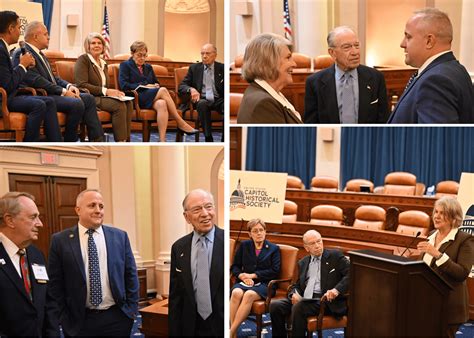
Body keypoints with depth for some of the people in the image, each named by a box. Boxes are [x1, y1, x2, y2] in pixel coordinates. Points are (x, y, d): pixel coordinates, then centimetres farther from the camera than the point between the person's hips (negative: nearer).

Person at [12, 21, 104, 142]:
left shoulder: (39, 54, 21)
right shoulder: (22, 54, -11)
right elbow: (36, 80, -20)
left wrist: (68, 86, 0)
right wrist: (63, 91, -18)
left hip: (52, 93, 10)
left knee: (88, 98, 1)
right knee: (77, 104, -26)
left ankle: (97, 140, -4)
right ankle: (69, 141, -11)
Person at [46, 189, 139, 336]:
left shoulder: (120, 236, 3)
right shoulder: (60, 241, -3)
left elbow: (130, 275, 8)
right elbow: (55, 285, -1)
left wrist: (131, 309, 4)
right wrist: (61, 320, -4)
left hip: (117, 317, 2)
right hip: (79, 321, -1)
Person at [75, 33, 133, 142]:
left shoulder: (104, 63, 23)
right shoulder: (83, 60, -1)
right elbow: (82, 85, -13)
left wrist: (114, 92, 0)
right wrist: (105, 91, -18)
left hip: (103, 97, 7)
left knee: (128, 103, -23)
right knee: (119, 105, -30)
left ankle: (125, 140, -26)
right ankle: (120, 142, -28)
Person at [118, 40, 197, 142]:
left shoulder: (148, 67, 28)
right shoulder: (125, 65, 9)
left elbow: (156, 82, 31)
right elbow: (123, 85, -6)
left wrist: (155, 85, 4)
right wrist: (144, 86, -10)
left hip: (151, 98, 5)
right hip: (136, 99, -5)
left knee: (162, 104, -35)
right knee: (163, 90, -30)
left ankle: (162, 140, -45)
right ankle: (180, 123, -26)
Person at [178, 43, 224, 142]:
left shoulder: (222, 68, 12)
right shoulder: (194, 68, 13)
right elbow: (181, 86, 7)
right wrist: (191, 89, -15)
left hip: (218, 100, 0)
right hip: (201, 99, 0)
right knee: (202, 103, -37)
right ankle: (209, 139, -33)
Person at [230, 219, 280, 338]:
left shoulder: (273, 248, 12)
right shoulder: (244, 245, 19)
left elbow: (275, 271, 1)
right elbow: (235, 266, 16)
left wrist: (253, 275, -7)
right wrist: (242, 276, -6)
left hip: (263, 283, -2)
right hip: (244, 281, 2)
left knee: (249, 294, -36)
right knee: (236, 293, -34)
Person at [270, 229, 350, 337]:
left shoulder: (335, 256, 6)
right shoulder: (302, 263, 21)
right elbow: (297, 285, 22)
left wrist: (337, 290, -20)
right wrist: (294, 294, -3)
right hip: (304, 299, 5)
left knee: (298, 307, -33)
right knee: (275, 305, -17)